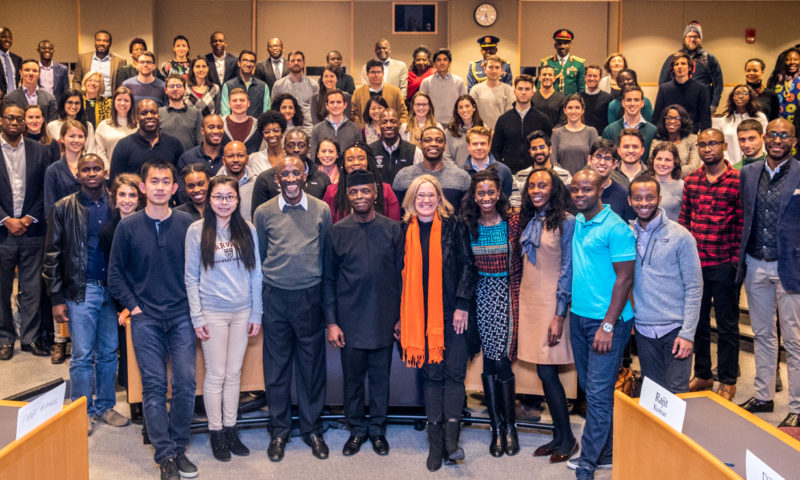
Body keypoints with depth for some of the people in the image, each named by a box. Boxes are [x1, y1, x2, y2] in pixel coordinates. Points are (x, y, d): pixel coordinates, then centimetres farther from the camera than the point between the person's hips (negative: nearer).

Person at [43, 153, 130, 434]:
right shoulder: (64, 208, 0)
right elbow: (53, 255, 0)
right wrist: (57, 298, -4)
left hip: (112, 289, 2)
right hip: (81, 291, -2)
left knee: (109, 353, 10)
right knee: (82, 355, 3)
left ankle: (105, 406, 24)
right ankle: (82, 412, 18)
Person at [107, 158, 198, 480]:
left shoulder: (187, 224, 1)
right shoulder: (128, 227, 0)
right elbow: (115, 273, 6)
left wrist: (195, 304, 0)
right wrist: (132, 305, -2)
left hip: (182, 316, 1)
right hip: (145, 319, 0)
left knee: (186, 382, -2)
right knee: (154, 386, 1)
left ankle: (178, 448, 15)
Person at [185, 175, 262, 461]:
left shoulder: (247, 230, 4)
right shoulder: (197, 231, -3)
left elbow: (256, 273, 6)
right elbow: (191, 277, -2)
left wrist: (256, 314, 3)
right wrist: (196, 317, -7)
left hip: (242, 312, 2)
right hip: (212, 312, -2)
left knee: (234, 374, 9)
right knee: (216, 374, 4)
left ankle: (230, 429, 22)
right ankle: (216, 432, 18)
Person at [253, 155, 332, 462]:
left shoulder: (321, 210, 2)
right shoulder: (264, 212, 1)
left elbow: (327, 253, 8)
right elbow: (259, 256, 11)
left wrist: (324, 294, 7)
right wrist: (271, 279, 9)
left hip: (310, 296, 0)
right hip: (275, 298, 0)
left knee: (312, 366, 8)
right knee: (276, 368, 8)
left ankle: (312, 428, 23)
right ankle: (279, 431, 23)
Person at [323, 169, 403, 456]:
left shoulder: (392, 229, 1)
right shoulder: (337, 232, 0)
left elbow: (401, 274, 4)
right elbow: (328, 279, 3)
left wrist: (401, 315, 1)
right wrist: (331, 322, -2)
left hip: (384, 319, 0)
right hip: (350, 320, 0)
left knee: (380, 378, 11)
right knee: (353, 378, 10)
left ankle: (377, 428, 29)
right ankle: (357, 429, 28)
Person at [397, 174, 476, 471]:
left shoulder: (454, 226, 0)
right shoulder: (406, 231, 7)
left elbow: (467, 265, -2)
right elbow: (403, 275, 11)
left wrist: (462, 305, -9)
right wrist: (400, 316, 9)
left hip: (451, 312, -2)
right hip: (419, 314, 2)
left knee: (454, 373, -3)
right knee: (431, 375, 6)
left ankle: (450, 437, 0)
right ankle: (436, 442, 12)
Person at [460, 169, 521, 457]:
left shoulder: (512, 223, -2)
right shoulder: (468, 225, 3)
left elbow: (518, 266, 2)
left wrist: (517, 298, -2)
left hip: (505, 294, -2)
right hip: (480, 295, 2)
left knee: (501, 360, -6)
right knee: (488, 361, 6)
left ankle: (509, 425, 11)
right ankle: (496, 426, 16)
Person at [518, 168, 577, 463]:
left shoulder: (566, 221, -9)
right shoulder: (528, 221, 10)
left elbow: (568, 269, -11)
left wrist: (559, 315, -14)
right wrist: (519, 303, 11)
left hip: (551, 302, -6)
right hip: (528, 299, 6)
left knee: (547, 371, -5)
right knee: (544, 373, 9)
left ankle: (567, 439, 11)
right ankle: (558, 435, 21)